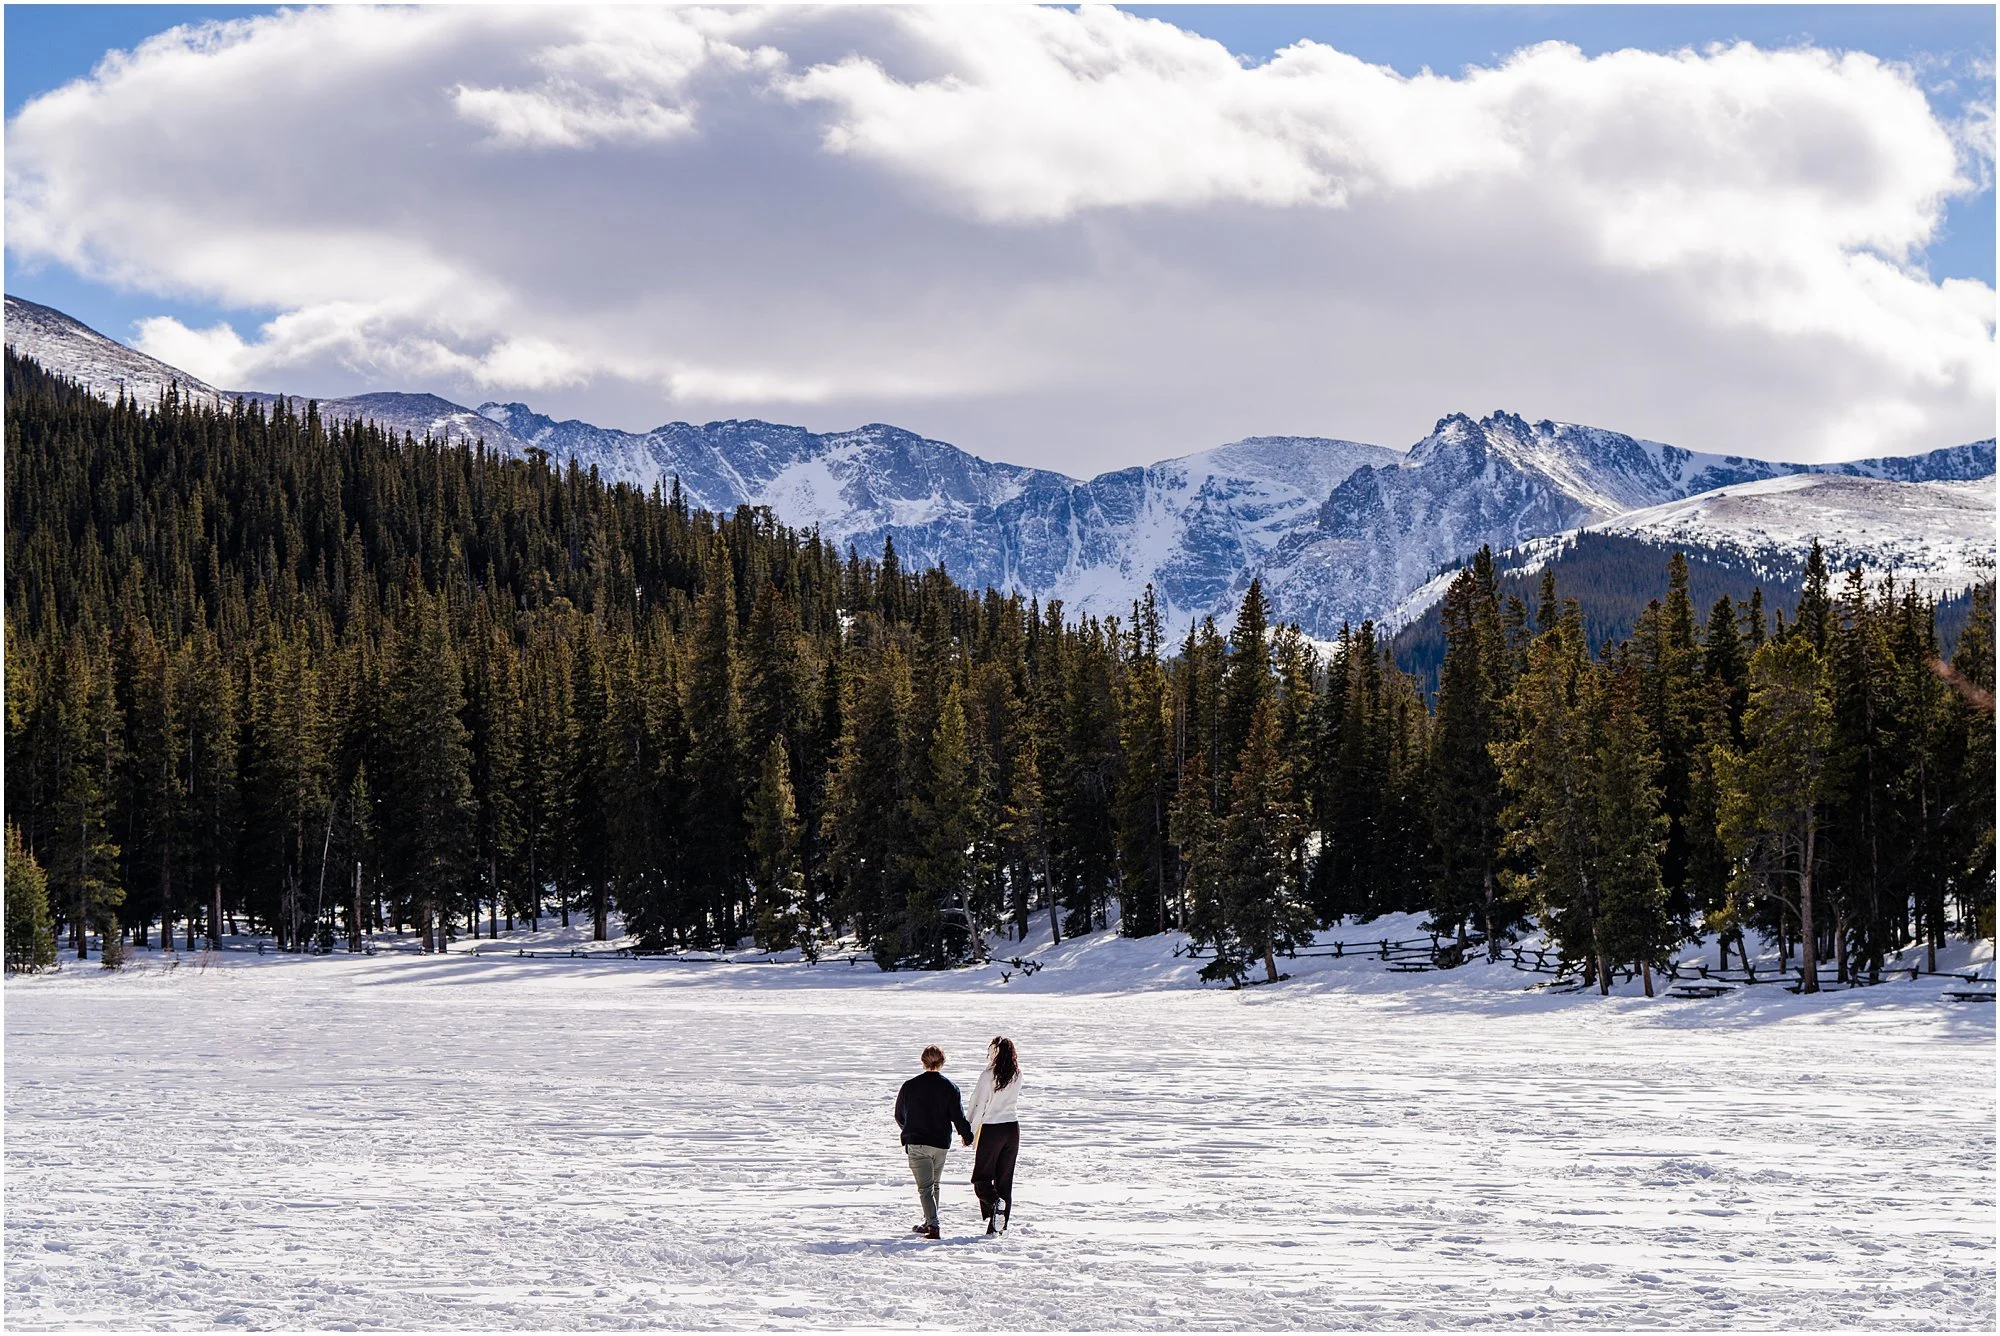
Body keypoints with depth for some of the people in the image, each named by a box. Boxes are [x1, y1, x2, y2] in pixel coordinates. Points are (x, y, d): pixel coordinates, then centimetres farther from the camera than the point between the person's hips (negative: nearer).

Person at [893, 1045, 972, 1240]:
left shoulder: (909, 1086, -3)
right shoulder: (950, 1088, -4)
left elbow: (899, 1116, 8)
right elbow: (958, 1116, -3)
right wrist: (966, 1135, 15)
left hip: (916, 1143, -2)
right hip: (941, 1144, 2)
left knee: (925, 1187, -5)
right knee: (934, 1184, 20)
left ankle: (933, 1225, -20)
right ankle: (929, 1222, 27)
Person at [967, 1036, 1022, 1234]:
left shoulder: (988, 1075, -14)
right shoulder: (1017, 1075, 1)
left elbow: (979, 1106, -12)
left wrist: (970, 1132, -2)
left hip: (991, 1129, -5)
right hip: (1012, 1127, 5)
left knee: (981, 1177, 5)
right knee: (1004, 1178, 10)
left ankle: (995, 1202, -24)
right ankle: (999, 1226, 9)